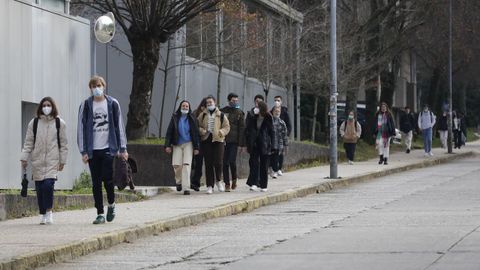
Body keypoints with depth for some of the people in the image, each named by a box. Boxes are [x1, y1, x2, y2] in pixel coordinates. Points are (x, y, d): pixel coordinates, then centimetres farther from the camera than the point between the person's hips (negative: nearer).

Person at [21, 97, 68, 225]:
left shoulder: (59, 123, 4)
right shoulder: (34, 123, 6)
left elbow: (63, 143, 7)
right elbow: (28, 142, 8)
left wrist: (62, 160, 4)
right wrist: (24, 158, 1)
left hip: (52, 161, -2)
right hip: (37, 160, 2)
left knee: (48, 184, -19)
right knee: (39, 188, 2)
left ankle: (49, 211, -4)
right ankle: (43, 214, 14)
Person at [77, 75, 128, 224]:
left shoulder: (113, 103, 4)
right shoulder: (86, 105, 3)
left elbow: (119, 126, 6)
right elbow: (81, 128, 3)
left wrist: (123, 149, 2)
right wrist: (83, 151, -3)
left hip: (108, 148, -1)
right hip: (93, 150, 1)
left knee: (107, 178, -11)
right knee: (96, 183, 3)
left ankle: (111, 204, 16)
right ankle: (100, 213, 9)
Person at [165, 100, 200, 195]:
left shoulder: (192, 119, 5)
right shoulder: (175, 118, 6)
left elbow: (195, 133, 7)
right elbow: (169, 132, 5)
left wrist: (196, 147, 1)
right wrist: (167, 145, -3)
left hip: (188, 144, -1)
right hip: (177, 145, 1)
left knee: (186, 164, -12)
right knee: (176, 164, -9)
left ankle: (186, 187, -13)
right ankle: (178, 181, 20)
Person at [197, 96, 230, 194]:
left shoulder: (221, 115, 7)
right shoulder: (202, 115, 11)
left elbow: (227, 127, 7)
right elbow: (197, 126, 11)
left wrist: (221, 132, -12)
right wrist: (202, 131, -9)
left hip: (218, 140, -1)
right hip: (206, 141, 1)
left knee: (218, 162, -11)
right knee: (208, 164, 1)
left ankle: (218, 180, 16)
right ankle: (210, 186, 6)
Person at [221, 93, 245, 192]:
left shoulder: (239, 113, 4)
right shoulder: (223, 111, 6)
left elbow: (242, 128, 3)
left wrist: (241, 144, -3)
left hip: (234, 140, -1)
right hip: (223, 141, 2)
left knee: (232, 161, -11)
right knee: (225, 162, 2)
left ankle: (234, 178, 15)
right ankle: (227, 183, 9)